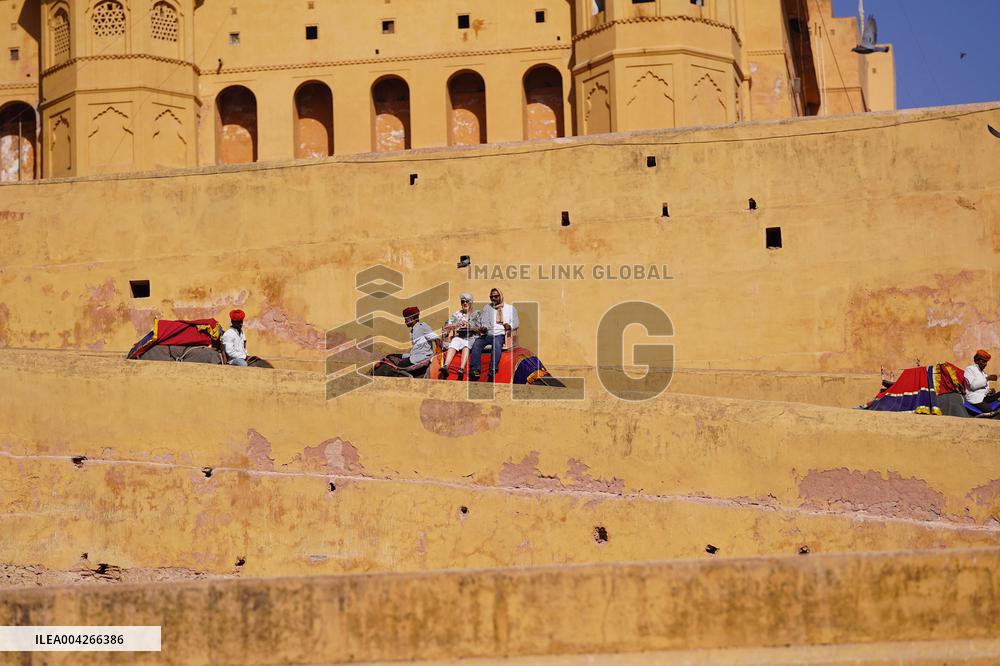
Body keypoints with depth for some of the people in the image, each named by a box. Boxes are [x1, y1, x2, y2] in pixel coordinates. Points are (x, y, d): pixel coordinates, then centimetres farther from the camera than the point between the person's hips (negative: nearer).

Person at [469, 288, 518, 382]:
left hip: (501, 335, -3)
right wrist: (483, 328, -13)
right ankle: (475, 370, -41)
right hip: (487, 334, 3)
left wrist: (509, 326, -11)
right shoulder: (487, 307, 23)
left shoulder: (510, 308, 19)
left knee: (497, 343, -38)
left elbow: (516, 323, 12)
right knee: (477, 343, -30)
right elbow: (484, 322, 11)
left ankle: (492, 372, -48)